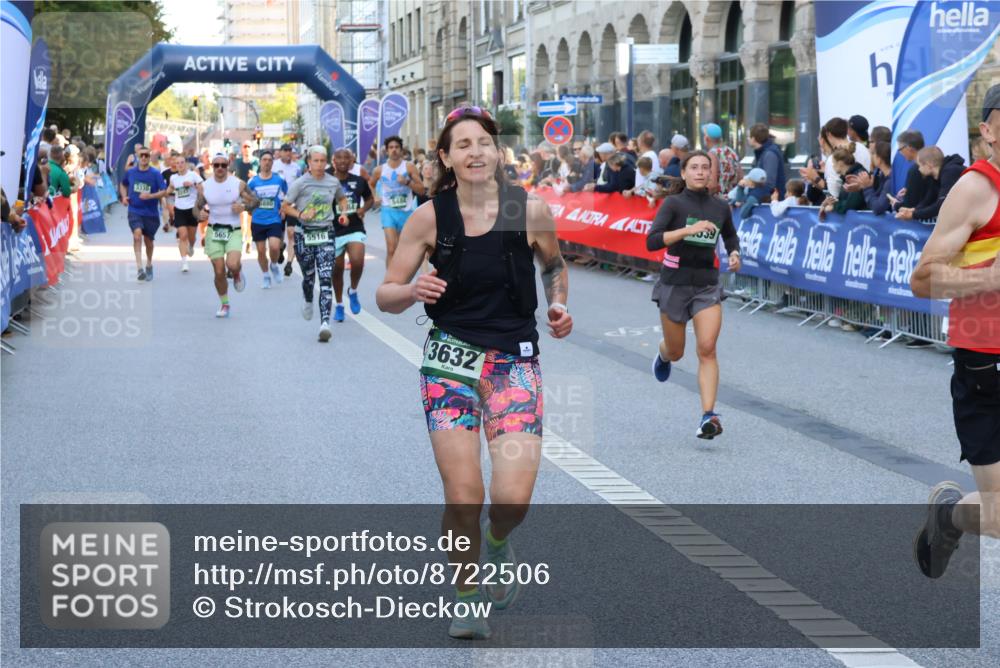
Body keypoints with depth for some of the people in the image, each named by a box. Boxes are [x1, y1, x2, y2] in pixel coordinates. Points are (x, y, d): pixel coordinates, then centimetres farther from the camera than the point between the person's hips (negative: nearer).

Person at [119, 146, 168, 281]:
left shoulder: (156, 174, -6)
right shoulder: (131, 172, 2)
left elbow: (164, 191, -9)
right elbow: (123, 184, 22)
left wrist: (150, 196, -24)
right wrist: (124, 196, 4)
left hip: (151, 213, 0)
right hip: (134, 211, 0)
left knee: (148, 240, 12)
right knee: (137, 234, -23)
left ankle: (149, 266, 38)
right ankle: (139, 268, -29)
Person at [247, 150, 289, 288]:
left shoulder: (280, 179, -2)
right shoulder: (253, 181, -2)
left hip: (274, 220, -1)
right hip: (258, 221, 1)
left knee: (274, 247, -20)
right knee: (261, 251, 8)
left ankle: (274, 265, 11)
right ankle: (265, 275, 29)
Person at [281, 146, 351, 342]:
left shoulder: (333, 182, 5)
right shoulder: (300, 183, -4)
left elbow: (341, 198, 25)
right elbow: (285, 206, 0)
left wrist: (343, 213, 7)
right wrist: (300, 214, -16)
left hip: (326, 234, 1)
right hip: (304, 234, -1)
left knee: (326, 278, -12)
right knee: (308, 275, 11)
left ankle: (325, 323, -20)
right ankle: (308, 301, 47)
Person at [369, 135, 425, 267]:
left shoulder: (409, 167, -2)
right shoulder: (380, 170, 2)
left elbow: (421, 190, -5)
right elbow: (370, 184, 24)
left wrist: (407, 182, -19)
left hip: (406, 211, 1)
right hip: (389, 210, -1)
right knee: (391, 248, -17)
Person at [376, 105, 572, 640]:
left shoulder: (531, 210, -5)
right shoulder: (430, 217, -6)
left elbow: (554, 264, 17)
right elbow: (385, 296, -1)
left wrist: (558, 305, -1)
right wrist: (413, 290, -22)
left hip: (515, 361, 0)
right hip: (450, 358, 0)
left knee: (513, 500, -11)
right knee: (463, 497, -7)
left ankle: (498, 542, 26)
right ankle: (467, 597, 18)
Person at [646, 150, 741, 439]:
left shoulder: (721, 207, 3)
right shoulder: (673, 204, -9)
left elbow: (730, 236, 25)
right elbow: (652, 242, -21)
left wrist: (734, 254, 4)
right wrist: (688, 230, -30)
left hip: (707, 285, 2)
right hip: (675, 284, -2)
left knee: (707, 349, -15)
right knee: (675, 352, 14)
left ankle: (708, 416, -17)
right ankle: (662, 356, 53)